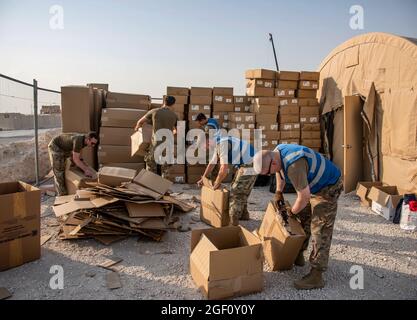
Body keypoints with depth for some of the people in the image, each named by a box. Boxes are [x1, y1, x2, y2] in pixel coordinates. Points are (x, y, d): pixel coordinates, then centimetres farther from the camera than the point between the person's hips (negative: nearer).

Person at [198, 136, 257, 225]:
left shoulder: (222, 144, -21)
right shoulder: (217, 144, 11)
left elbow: (224, 168, -23)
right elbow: (212, 163, 22)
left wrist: (217, 183, -8)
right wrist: (203, 179, 25)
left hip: (249, 167, -10)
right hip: (244, 166, 10)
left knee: (235, 194, -4)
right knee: (241, 193, 21)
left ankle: (233, 221, 3)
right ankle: (243, 214, 36)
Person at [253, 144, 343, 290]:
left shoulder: (294, 166, -38)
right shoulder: (276, 153, -9)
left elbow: (304, 196, -31)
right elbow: (280, 172, 15)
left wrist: (292, 211, -13)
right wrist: (278, 192, 15)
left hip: (328, 187, -10)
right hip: (313, 186, 10)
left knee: (320, 230, -10)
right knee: (303, 219, 17)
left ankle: (316, 276, -6)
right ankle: (298, 255, 33)